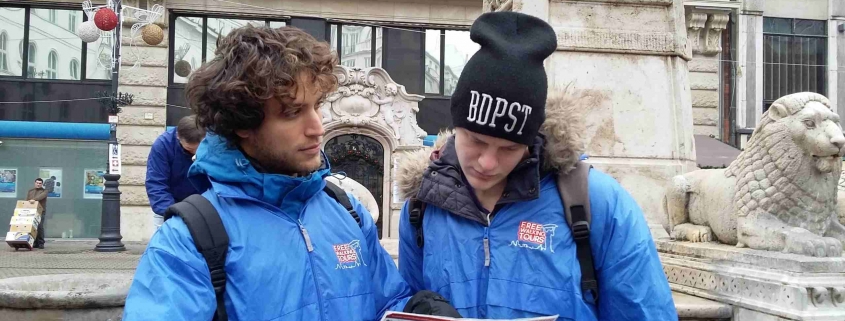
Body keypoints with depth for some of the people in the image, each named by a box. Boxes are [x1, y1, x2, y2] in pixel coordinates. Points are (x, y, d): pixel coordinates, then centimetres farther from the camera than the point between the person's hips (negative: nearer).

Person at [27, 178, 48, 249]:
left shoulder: (44, 191, 4)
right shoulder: (30, 191, 19)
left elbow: (41, 196, -18)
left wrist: (34, 199, -36)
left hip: (41, 212, -4)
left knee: (40, 227, -13)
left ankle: (41, 243, -8)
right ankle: (35, 243, 6)